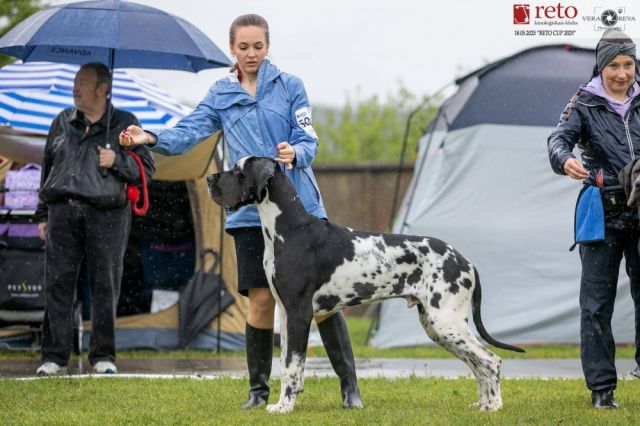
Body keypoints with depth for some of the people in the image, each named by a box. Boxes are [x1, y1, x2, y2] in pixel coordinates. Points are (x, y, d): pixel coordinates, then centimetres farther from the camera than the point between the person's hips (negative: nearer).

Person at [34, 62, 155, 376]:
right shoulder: (63, 122, 16)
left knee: (105, 286, -1)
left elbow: (147, 168, 9)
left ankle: (103, 355, 7)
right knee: (58, 284, -2)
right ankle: (54, 355, 1)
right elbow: (48, 168, 19)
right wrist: (42, 215, 16)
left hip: (106, 214, -2)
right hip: (62, 212, 2)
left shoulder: (124, 124, 8)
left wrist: (117, 161, -9)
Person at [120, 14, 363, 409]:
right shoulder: (221, 95, 9)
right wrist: (152, 139, -22)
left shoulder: (289, 86, 4)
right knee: (261, 299, 1)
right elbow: (190, 131, -3)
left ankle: (349, 385, 4)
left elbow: (308, 140, -2)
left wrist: (295, 154, -25)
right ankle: (258, 389, 12)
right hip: (251, 211, 1)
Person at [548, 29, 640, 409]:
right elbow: (561, 137, -14)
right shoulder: (585, 105, 1)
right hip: (604, 213, -3)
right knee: (597, 302, -2)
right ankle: (602, 388, 2)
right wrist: (564, 160, -36)